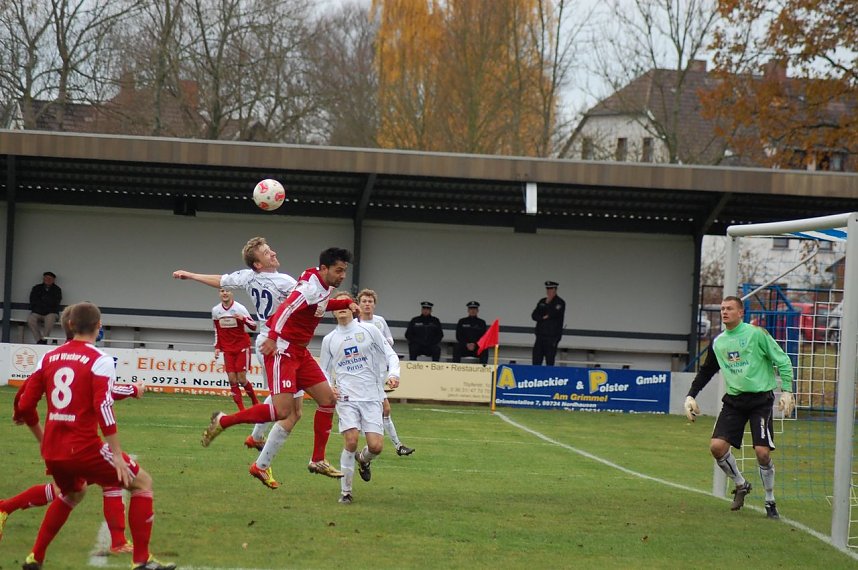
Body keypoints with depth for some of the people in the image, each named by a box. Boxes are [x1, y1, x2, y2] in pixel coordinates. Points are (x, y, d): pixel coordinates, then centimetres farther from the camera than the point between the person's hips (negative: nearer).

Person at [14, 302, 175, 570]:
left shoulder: (49, 358, 8)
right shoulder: (99, 360, -8)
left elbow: (24, 405, 8)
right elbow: (103, 407, -18)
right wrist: (117, 455, -17)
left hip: (52, 451, 6)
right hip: (83, 448, -6)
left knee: (73, 493, 34)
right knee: (142, 482, 8)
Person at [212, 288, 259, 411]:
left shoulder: (239, 308, -11)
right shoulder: (215, 310, 2)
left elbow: (253, 326, -11)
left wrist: (244, 319, -30)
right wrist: (217, 347, 7)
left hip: (242, 347, -4)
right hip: (227, 349, 4)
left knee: (242, 379, -6)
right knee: (232, 380, -5)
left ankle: (255, 402, 18)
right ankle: (242, 410, -1)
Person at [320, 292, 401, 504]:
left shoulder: (368, 330, 6)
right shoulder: (329, 340, 12)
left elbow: (390, 355, 8)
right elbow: (323, 371, 20)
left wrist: (393, 374, -12)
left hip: (371, 397, 0)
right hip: (346, 397, 0)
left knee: (376, 446, -10)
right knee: (351, 441, -19)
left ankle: (363, 459, 28)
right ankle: (345, 491, -6)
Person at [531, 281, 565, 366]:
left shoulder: (560, 303, -2)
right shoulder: (542, 301, 16)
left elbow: (553, 314, -16)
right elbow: (534, 315, 9)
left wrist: (548, 303, -9)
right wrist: (543, 318, -7)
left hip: (552, 336, -6)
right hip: (540, 335, 6)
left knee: (549, 361, -8)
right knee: (536, 361, 2)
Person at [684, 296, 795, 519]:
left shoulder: (756, 334, -7)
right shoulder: (718, 342, 8)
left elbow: (783, 361, -3)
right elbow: (706, 372, 21)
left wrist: (786, 391, -9)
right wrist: (691, 396, 12)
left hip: (760, 398, -5)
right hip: (734, 400, 5)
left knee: (762, 452, -12)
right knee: (717, 446, -11)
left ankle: (770, 502, 7)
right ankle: (741, 485, 15)